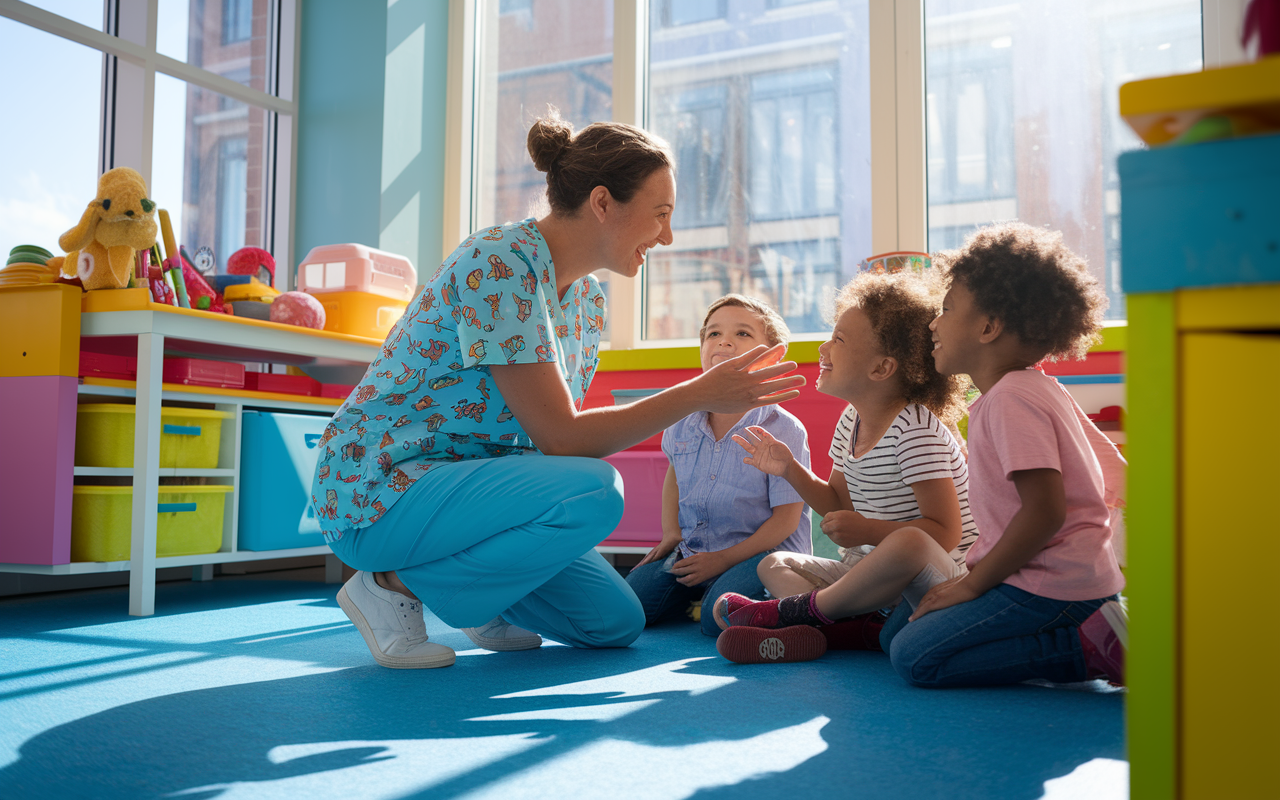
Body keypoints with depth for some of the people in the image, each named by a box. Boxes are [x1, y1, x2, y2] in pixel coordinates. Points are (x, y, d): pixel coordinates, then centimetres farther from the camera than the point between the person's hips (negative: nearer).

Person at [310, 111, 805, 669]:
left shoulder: (587, 296, 6)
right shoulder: (499, 264, -23)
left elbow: (555, 431, 6)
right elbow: (559, 437, -25)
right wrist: (699, 394, -23)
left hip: (466, 478, 8)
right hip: (379, 490, -8)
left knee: (618, 623, 2)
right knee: (595, 492, -30)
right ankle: (395, 584, -12)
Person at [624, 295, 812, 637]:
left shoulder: (784, 431, -14)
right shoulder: (682, 421, 2)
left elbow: (785, 519, -13)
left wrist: (725, 559, -17)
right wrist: (671, 533, 10)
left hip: (760, 552, -5)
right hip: (692, 551, 5)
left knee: (719, 619, -31)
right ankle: (691, 595, 17)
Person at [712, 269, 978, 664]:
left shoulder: (916, 430, -20)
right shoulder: (851, 421, 6)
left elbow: (945, 533, -23)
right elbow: (840, 505, 14)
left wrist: (869, 531, -33)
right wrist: (791, 470, 1)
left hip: (938, 577, -9)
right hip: (874, 572, 9)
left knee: (909, 543, -42)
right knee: (774, 565, 10)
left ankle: (799, 610, -18)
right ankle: (856, 628, -22)